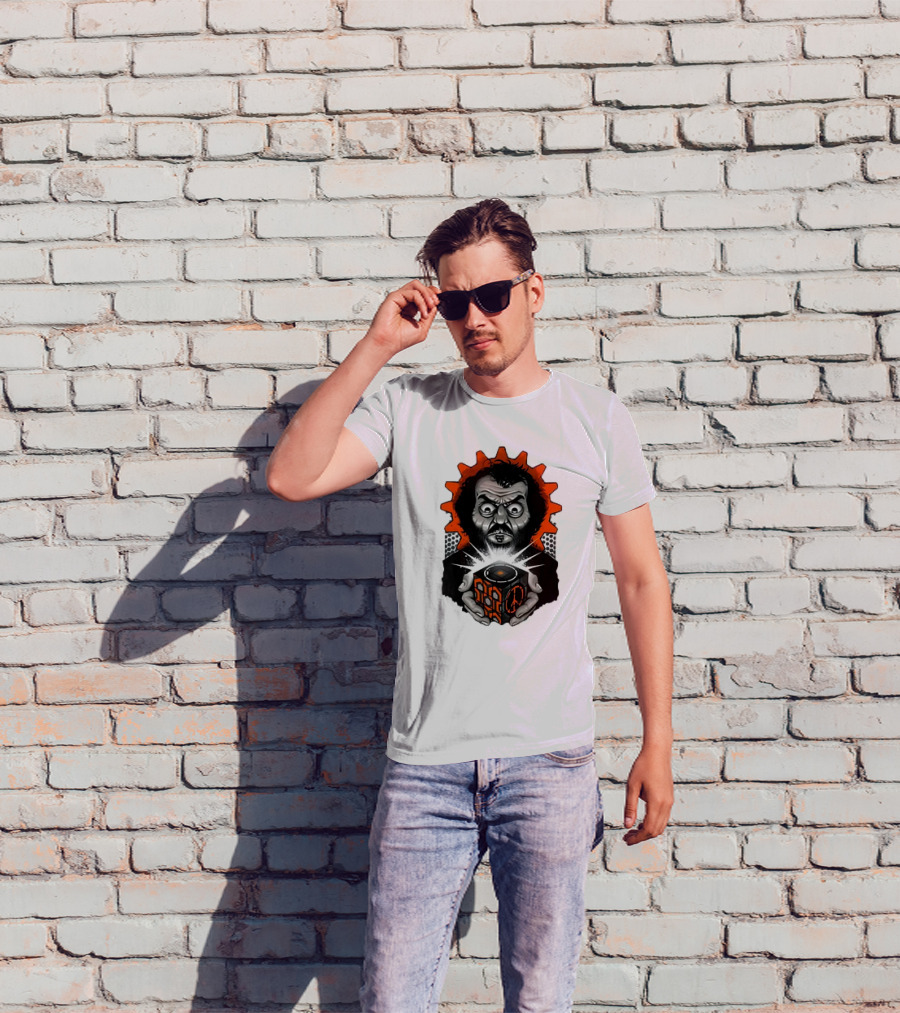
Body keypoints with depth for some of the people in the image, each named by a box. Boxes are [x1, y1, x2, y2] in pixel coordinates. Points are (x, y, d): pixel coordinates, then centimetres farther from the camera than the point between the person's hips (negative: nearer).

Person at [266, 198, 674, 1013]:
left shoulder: (597, 418, 2)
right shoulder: (406, 409, 2)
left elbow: (641, 579, 5)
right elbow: (291, 477, -12)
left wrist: (658, 743, 2)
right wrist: (377, 346, -12)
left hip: (552, 760, 0)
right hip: (425, 761, 1)